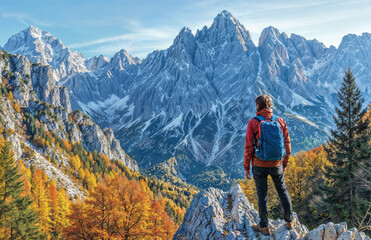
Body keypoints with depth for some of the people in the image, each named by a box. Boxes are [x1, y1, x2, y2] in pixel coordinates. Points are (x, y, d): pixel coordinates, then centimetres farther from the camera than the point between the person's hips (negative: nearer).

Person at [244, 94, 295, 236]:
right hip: (276, 164, 3)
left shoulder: (253, 123, -11)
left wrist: (246, 167, -2)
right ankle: (289, 221, 32)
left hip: (259, 165, -2)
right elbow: (287, 144, 3)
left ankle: (264, 226, 19)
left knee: (262, 194, 9)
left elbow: (249, 147, -12)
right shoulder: (280, 121, -1)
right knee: (282, 191, 19)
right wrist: (285, 163, 15)